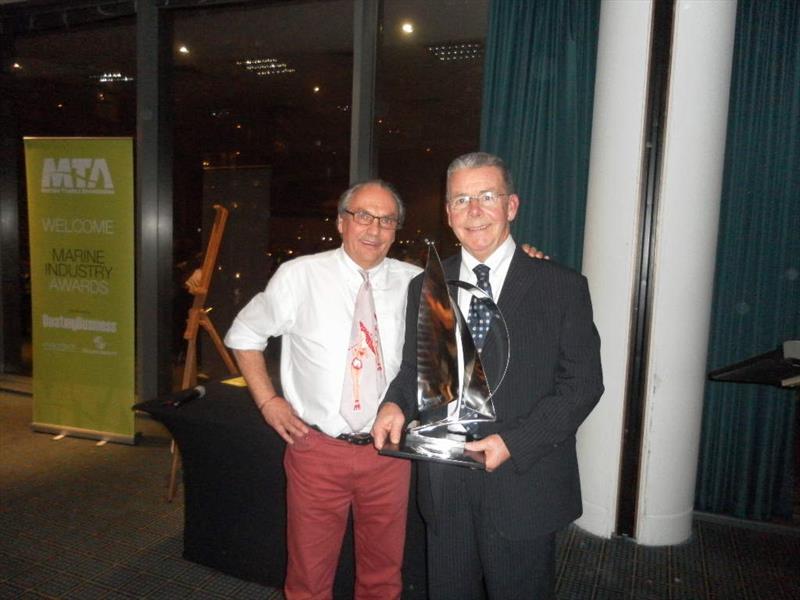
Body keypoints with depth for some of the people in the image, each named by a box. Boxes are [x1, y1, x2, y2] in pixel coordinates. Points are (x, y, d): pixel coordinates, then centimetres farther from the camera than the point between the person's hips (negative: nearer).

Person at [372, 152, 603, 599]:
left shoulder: (563, 287, -5)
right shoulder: (425, 288, 5)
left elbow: (583, 383, -7)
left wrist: (513, 442, -17)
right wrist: (396, 404, -10)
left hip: (523, 490, -2)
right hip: (444, 489, 3)